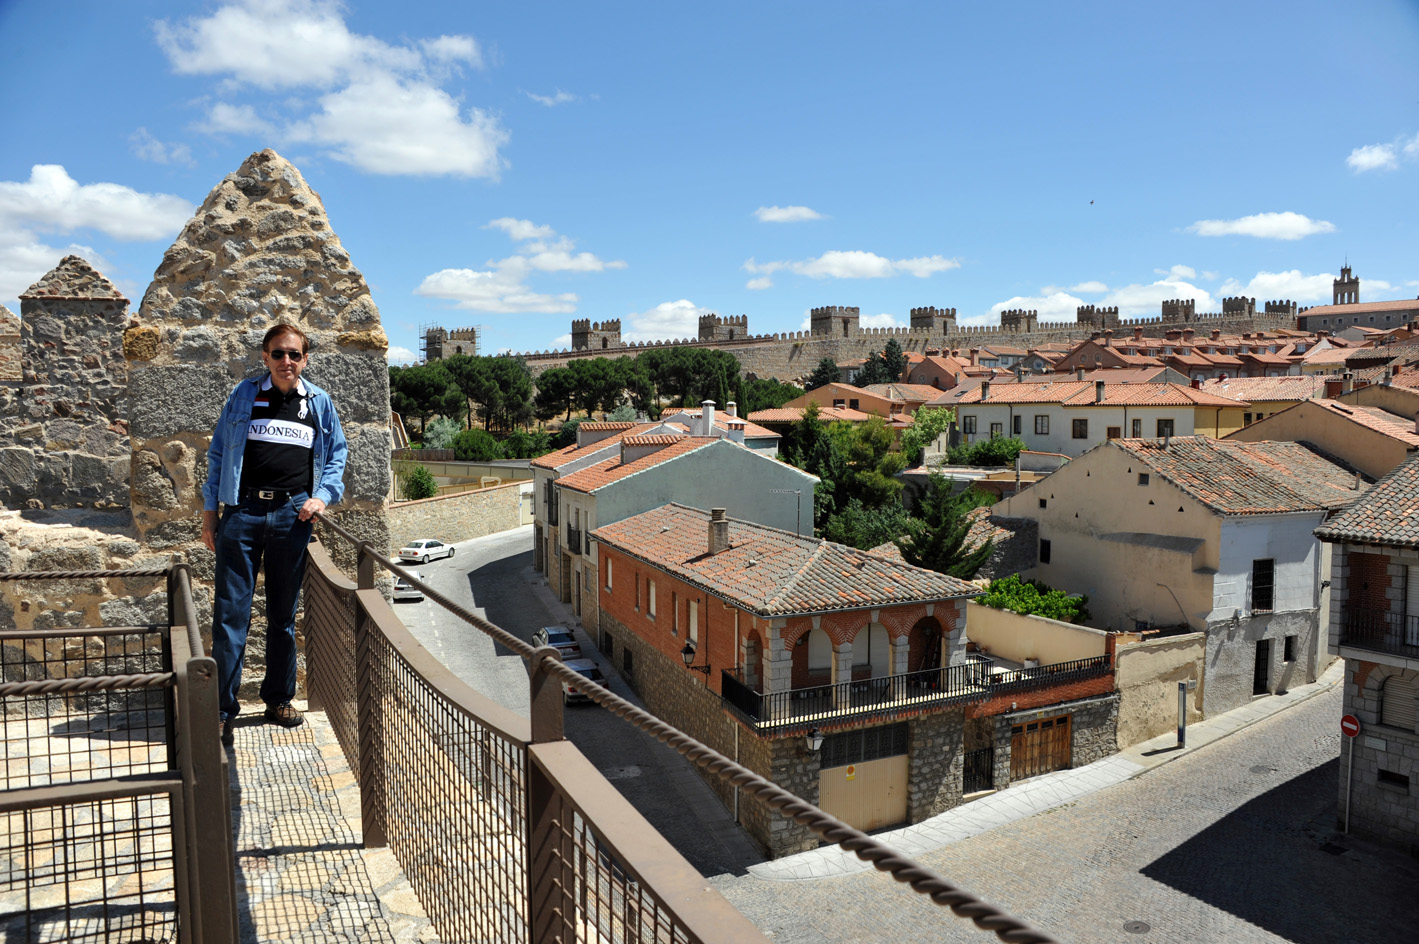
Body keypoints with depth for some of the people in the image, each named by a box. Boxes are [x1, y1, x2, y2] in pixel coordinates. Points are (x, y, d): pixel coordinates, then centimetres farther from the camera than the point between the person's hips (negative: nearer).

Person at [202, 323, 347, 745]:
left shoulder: (319, 402, 9)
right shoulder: (244, 395, 6)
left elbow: (336, 455, 16)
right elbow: (218, 453, 9)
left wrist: (322, 496, 0)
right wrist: (210, 510, 5)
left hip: (292, 516, 2)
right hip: (243, 511, -1)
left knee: (284, 613, 10)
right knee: (231, 612, -3)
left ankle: (279, 698, 23)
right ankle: (222, 709, 4)